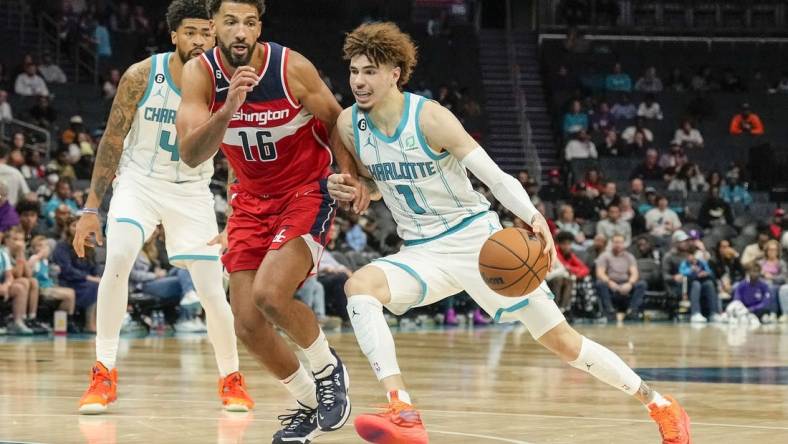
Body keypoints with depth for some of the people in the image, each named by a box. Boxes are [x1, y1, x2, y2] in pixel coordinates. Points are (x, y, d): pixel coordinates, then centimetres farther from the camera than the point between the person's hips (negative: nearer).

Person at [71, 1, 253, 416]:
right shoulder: (141, 77, -14)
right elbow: (113, 140, -5)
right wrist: (91, 208, -5)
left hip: (192, 191, 1)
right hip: (138, 182, -1)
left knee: (212, 292, -5)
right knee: (117, 260, -26)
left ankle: (231, 378, 20)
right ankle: (104, 374, -17)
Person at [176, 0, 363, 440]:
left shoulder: (292, 68, -20)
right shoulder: (201, 73, -14)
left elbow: (337, 123, -4)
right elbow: (191, 155, -24)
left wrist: (352, 176, -20)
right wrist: (229, 108, -39)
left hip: (307, 192, -4)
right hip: (253, 199, 4)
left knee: (269, 293, -25)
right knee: (248, 324, -2)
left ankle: (329, 368, 2)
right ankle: (309, 403, 21)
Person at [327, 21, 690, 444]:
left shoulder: (429, 117, -18)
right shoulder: (349, 125, -4)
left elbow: (494, 175, -17)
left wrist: (534, 217, -36)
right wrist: (350, 188, -9)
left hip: (477, 241, -4)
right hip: (422, 253, 4)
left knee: (561, 341, 0)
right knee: (359, 286, -26)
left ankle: (659, 404, 19)